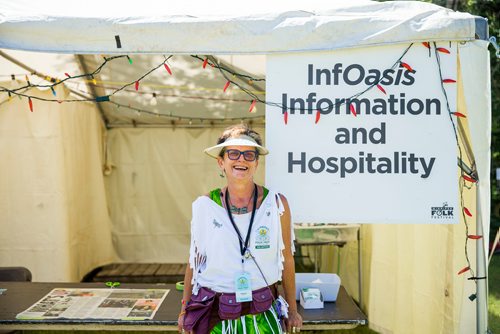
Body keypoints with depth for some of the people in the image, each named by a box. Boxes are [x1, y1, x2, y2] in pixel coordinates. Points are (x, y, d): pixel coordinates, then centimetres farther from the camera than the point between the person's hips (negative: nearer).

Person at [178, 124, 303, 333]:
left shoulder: (276, 204, -5)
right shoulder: (204, 206, -4)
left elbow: (287, 260, 3)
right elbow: (194, 261, 5)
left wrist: (292, 310, 8)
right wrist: (185, 311, 9)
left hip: (263, 316, 0)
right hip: (214, 317, 0)